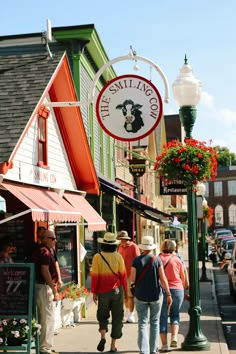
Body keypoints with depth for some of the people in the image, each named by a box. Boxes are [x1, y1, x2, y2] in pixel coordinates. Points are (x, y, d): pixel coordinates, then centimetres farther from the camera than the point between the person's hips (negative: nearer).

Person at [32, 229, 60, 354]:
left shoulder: (38, 251, 16)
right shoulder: (45, 252, -14)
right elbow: (45, 271, -21)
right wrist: (54, 290, -19)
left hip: (38, 286, 10)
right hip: (45, 287, -10)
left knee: (42, 318, 15)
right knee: (48, 318, -5)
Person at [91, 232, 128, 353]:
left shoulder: (97, 257, -6)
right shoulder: (118, 256, -3)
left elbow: (94, 276, -6)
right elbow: (123, 275, 1)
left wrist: (94, 292, 1)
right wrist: (125, 290, 13)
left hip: (103, 291, 0)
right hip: (117, 290, 0)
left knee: (102, 315, 17)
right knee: (117, 317, 9)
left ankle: (103, 337, -6)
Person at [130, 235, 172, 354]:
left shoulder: (136, 260, -6)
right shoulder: (157, 259, -7)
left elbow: (132, 279, -8)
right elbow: (163, 279, -8)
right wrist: (168, 294, -3)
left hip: (140, 295, 0)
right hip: (156, 295, 0)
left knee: (142, 323, 5)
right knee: (155, 323, 14)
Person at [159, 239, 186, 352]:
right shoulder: (177, 260, -1)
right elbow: (183, 277, 7)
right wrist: (183, 288, 24)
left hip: (162, 291, -1)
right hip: (177, 290, 1)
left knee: (163, 317, 7)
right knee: (175, 315, 18)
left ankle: (164, 344, 6)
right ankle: (174, 337, -2)